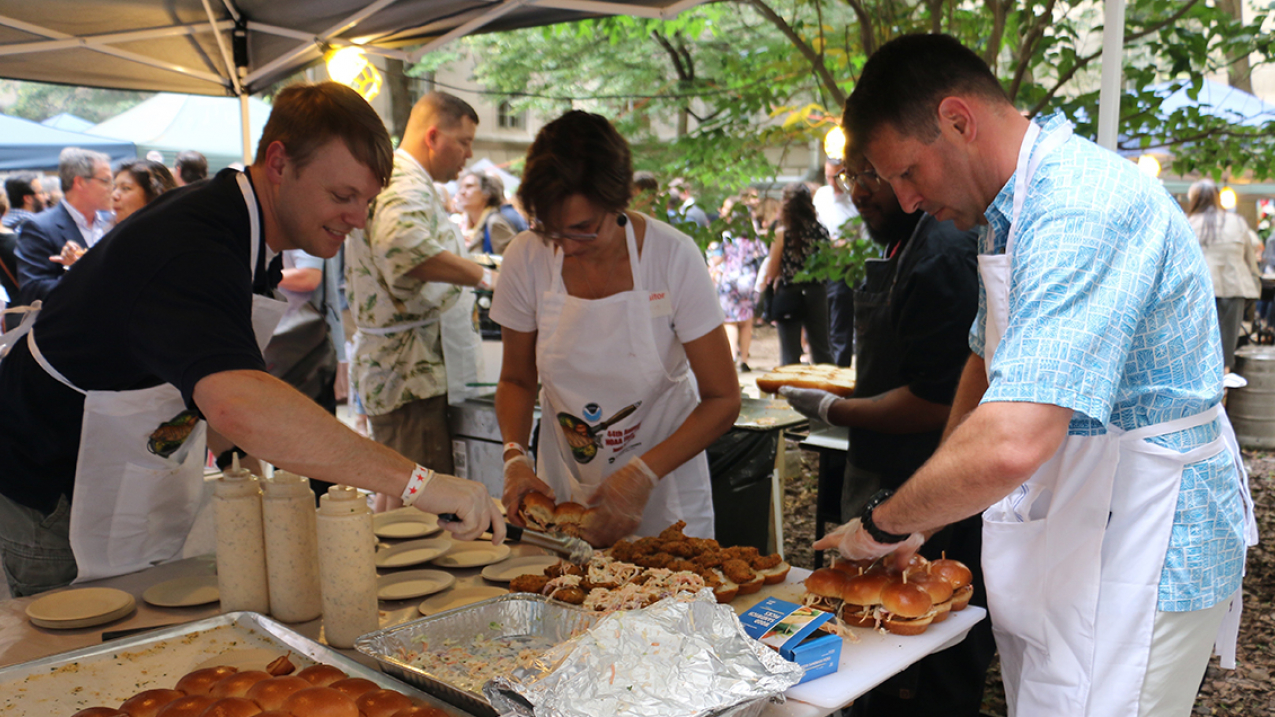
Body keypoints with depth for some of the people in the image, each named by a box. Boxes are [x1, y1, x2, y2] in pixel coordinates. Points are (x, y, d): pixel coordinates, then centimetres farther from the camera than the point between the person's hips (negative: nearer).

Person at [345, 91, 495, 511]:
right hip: (411, 374, -11)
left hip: (402, 369, 11)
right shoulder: (405, 184, -17)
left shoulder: (411, 183, 20)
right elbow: (405, 247, -40)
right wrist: (484, 276, -33)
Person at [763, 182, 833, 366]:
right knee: (821, 349, 16)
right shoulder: (821, 231, -2)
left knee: (790, 353, 5)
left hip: (789, 294, -3)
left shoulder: (782, 233, -12)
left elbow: (772, 271, -8)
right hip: (816, 293, 3)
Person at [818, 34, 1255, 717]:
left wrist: (883, 524, -19)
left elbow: (1009, 447, -37)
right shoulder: (1011, 211, 9)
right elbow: (990, 359, 21)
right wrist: (919, 518, 11)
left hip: (1137, 560, -10)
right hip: (1067, 550, 10)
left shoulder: (1083, 211, -27)